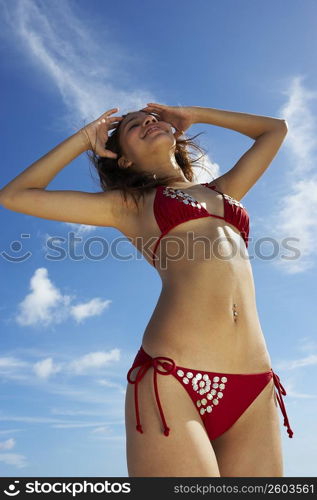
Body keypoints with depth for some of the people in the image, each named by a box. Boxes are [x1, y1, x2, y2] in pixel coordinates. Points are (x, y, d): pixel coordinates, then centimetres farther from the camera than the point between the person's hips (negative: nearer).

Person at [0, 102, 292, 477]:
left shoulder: (223, 190, 26)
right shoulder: (129, 204, 15)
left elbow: (276, 129, 40)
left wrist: (194, 115, 37)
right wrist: (84, 138, 22)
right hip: (171, 381, -4)